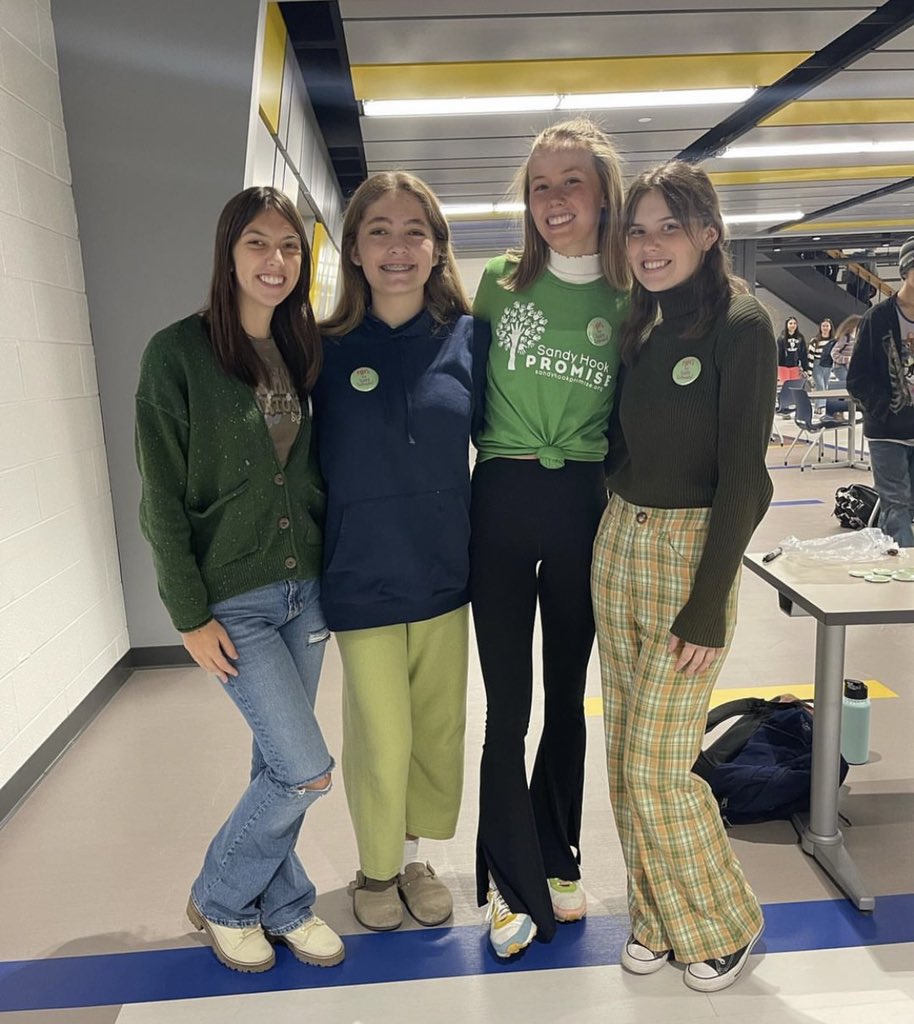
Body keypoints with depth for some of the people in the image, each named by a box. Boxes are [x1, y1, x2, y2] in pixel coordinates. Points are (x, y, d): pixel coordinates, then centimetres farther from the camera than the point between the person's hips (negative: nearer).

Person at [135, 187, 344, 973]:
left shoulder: (302, 350, 7)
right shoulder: (178, 352, -10)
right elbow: (163, 498, -10)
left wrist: (331, 568, 7)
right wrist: (191, 615, -12)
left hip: (304, 589, 5)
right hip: (233, 600, -5)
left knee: (280, 763, 14)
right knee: (307, 769, -5)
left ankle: (279, 905, 37)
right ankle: (219, 899, 23)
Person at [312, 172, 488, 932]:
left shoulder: (467, 337, -2)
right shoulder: (327, 350, -6)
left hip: (445, 573, 2)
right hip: (362, 582, -2)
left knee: (439, 733, 15)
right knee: (382, 743, 8)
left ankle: (415, 856, 42)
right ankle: (375, 868, 38)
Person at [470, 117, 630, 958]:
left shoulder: (627, 298, 1)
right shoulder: (501, 281, 1)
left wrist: (616, 492, 0)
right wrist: (493, 442, 2)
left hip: (583, 504, 1)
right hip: (502, 501, -1)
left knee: (567, 695, 14)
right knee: (509, 705, 4)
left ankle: (556, 859, 35)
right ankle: (516, 884, 22)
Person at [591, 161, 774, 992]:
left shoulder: (742, 325, -11)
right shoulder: (642, 328, 10)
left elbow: (742, 476, -15)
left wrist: (708, 607, -16)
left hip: (692, 553, -7)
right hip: (617, 545, 7)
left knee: (657, 765, -1)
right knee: (624, 753, 12)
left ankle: (723, 922, 27)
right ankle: (657, 915, 33)